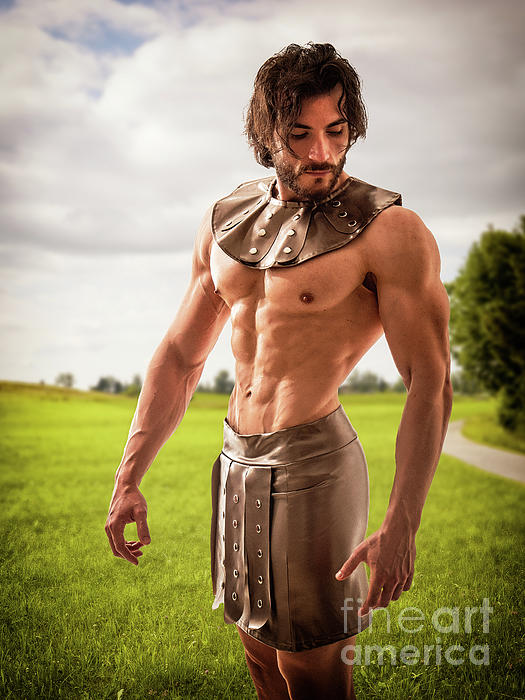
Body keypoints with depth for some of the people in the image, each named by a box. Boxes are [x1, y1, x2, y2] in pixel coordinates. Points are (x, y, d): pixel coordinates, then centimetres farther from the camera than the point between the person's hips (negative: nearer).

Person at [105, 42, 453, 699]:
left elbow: (429, 383, -14)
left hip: (313, 465, -6)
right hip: (235, 463, 6)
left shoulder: (390, 231, -11)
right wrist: (127, 480, 9)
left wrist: (400, 524, -24)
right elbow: (179, 356, 12)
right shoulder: (226, 221, 8)